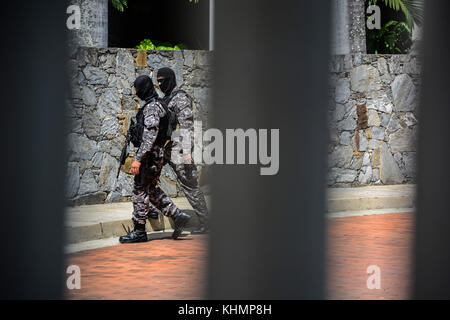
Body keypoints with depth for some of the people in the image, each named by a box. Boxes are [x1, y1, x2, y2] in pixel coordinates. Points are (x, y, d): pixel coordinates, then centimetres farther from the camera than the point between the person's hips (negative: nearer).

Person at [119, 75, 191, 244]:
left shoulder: (152, 107, -16)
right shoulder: (156, 105, 16)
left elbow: (150, 135, -24)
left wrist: (138, 159, -26)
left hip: (150, 154, -10)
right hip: (158, 154, 10)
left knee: (140, 191, -4)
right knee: (151, 190, 15)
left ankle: (139, 231, 1)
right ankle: (178, 216, 10)